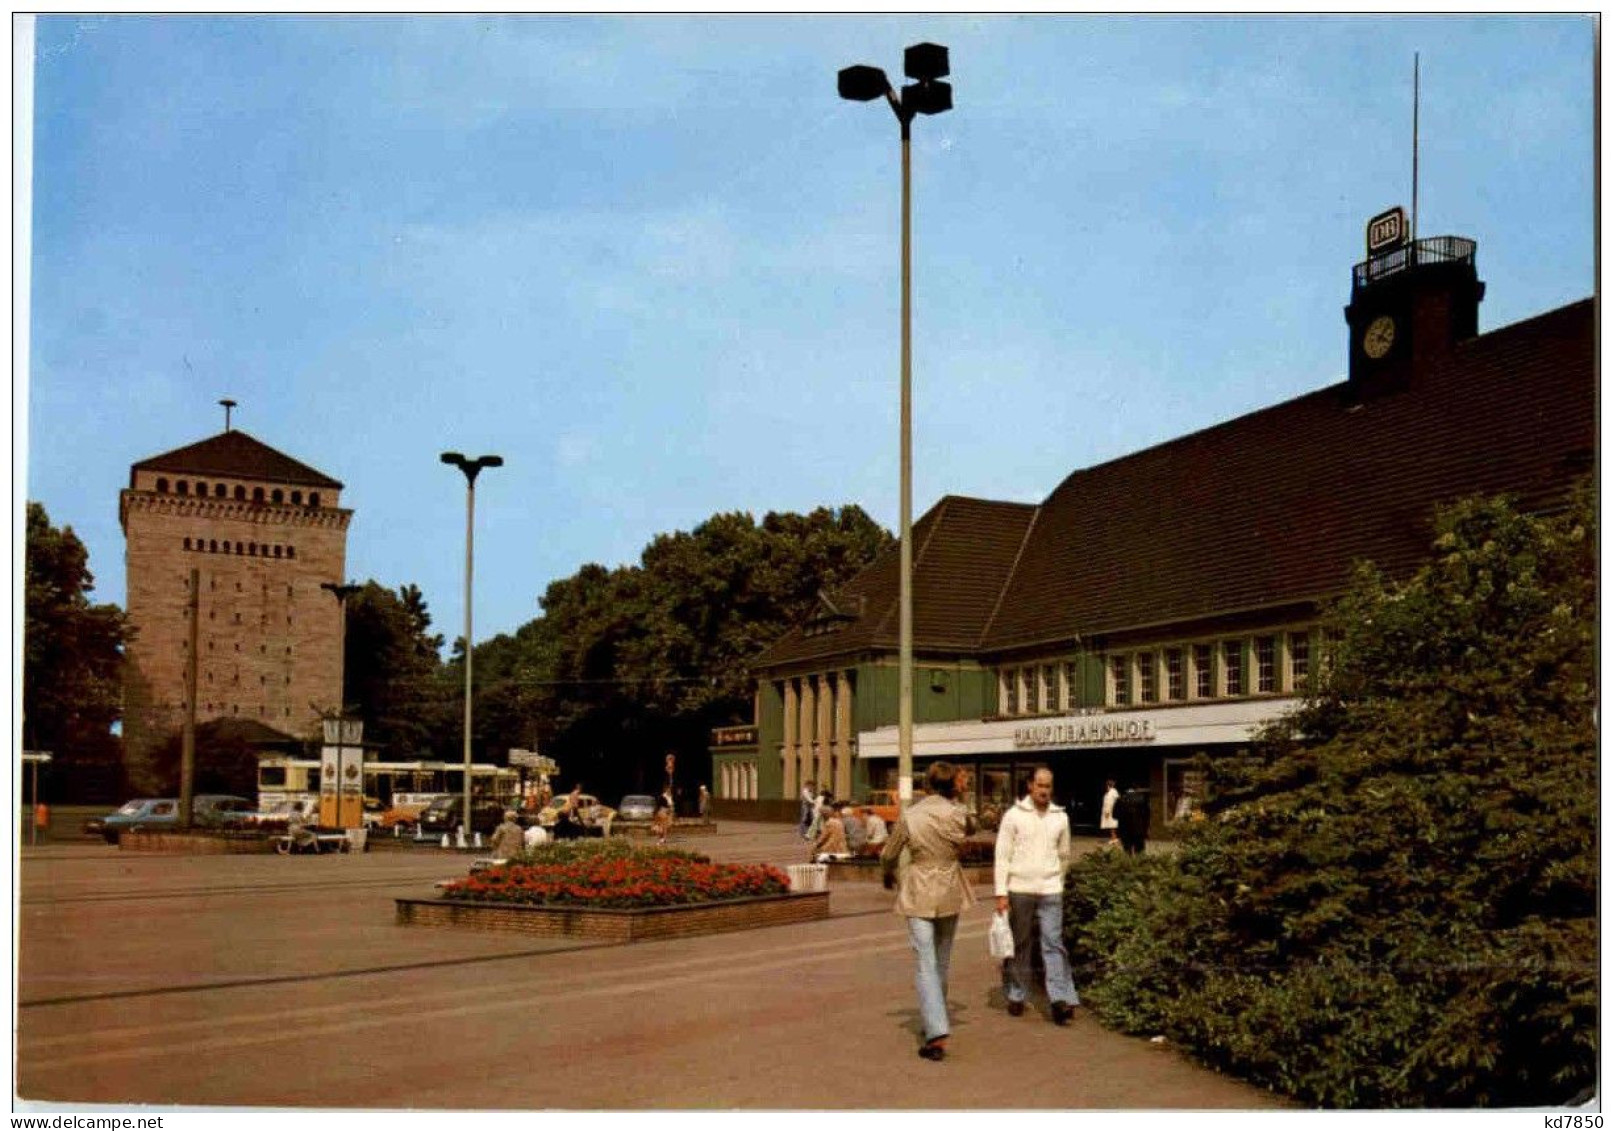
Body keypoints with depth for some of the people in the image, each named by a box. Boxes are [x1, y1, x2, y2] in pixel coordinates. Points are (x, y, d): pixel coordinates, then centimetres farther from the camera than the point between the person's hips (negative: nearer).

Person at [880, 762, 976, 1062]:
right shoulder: (958, 814, -7)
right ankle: (934, 1019, 32)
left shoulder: (909, 816, -10)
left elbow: (889, 855, 1)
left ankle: (936, 1034, -14)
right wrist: (956, 800, 12)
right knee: (942, 961, 18)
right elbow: (971, 828, 19)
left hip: (918, 894, -3)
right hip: (950, 893, 3)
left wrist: (887, 876, 21)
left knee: (925, 964, -4)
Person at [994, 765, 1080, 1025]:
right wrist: (1001, 893, -8)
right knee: (1019, 945, 8)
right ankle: (1016, 996, 19)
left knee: (1054, 943, -6)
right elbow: (1002, 856, -4)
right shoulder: (1014, 815, -3)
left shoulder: (1061, 817, 6)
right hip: (1019, 890, -1)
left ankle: (1061, 999, -10)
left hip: (1050, 891, 2)